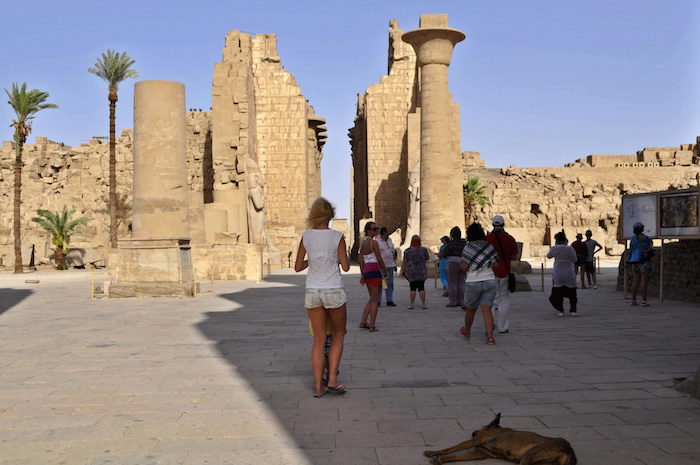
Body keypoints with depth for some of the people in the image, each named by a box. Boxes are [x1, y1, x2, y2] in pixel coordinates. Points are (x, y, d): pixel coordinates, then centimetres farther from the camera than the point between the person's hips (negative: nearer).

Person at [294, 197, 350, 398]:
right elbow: (346, 266, -4)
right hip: (334, 291, -2)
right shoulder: (337, 237, -9)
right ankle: (332, 380, 8)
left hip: (312, 292, 3)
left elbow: (297, 267, 2)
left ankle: (318, 386, 10)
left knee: (319, 339, 10)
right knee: (339, 333, 17)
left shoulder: (306, 237, -1)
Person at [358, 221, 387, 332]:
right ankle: (372, 326, 0)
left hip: (366, 270, 8)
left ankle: (363, 322, 13)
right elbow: (380, 260, -12)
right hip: (374, 270, -8)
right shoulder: (374, 243, -12)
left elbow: (360, 260, 12)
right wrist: (385, 272, 2)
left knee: (372, 298, 18)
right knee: (375, 300, 0)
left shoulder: (362, 242, 12)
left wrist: (362, 275, 16)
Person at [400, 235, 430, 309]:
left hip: (411, 272, 0)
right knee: (421, 287, 4)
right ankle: (423, 304, 1)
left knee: (413, 288, 4)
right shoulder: (423, 250, -4)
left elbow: (404, 262, -2)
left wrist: (402, 271, 5)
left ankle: (411, 304, 2)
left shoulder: (407, 251, -6)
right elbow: (427, 258, 11)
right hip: (421, 272, 0)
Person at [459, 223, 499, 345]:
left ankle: (467, 331, 35)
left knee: (470, 309, 16)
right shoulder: (490, 246, 2)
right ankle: (490, 336, -13)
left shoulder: (468, 247, -8)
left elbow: (464, 268, -11)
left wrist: (460, 265, 11)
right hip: (490, 282, 2)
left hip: (473, 283, -2)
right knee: (486, 309, -1)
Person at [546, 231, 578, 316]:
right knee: (572, 292, 11)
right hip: (569, 273, 0)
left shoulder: (555, 248, -6)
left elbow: (548, 256, 11)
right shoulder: (570, 248, -8)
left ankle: (561, 311, 6)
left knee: (558, 292, 9)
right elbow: (574, 260, 0)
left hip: (558, 273, 0)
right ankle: (573, 311, 11)